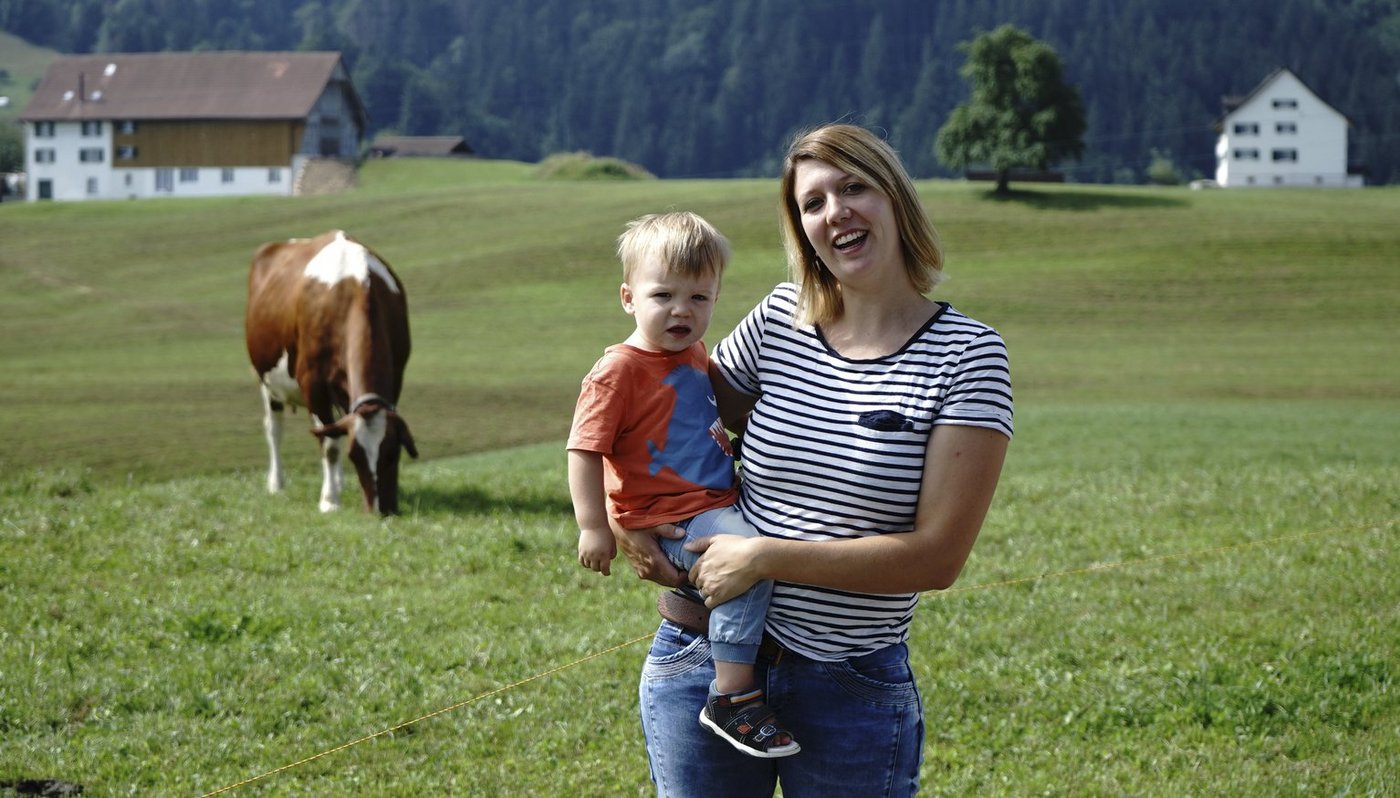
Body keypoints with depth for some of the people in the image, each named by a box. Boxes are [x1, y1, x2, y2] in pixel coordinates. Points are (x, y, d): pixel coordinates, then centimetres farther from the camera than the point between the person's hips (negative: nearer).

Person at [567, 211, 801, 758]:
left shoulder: (695, 355, 12)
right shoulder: (620, 370, -14)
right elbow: (584, 450, -16)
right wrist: (593, 526, -20)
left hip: (716, 502, 9)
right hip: (667, 521, -9)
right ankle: (733, 697, -27)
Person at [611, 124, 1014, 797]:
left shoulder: (966, 355, -9)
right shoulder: (778, 322, 2)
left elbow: (939, 555, -15)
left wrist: (765, 556, -17)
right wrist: (619, 517, -1)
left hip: (854, 691, -3)